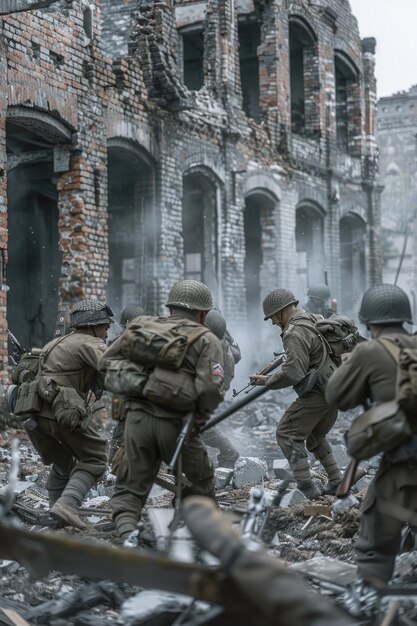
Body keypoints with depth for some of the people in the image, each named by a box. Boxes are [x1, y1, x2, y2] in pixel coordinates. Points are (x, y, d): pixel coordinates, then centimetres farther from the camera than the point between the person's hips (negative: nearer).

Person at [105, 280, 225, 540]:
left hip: (137, 418, 3)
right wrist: (203, 414, 1)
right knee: (202, 482, 22)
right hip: (176, 424, -3)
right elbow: (211, 386, -16)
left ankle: (127, 531, -13)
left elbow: (106, 362, 9)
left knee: (129, 489, 11)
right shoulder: (207, 340, -1)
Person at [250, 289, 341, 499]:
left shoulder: (295, 333, -16)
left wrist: (267, 381, -10)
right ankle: (337, 482, 22)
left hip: (317, 393, -10)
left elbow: (293, 372, -23)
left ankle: (307, 487, -7)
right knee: (315, 436, 24)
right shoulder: (316, 320, 13)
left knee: (287, 433, -3)